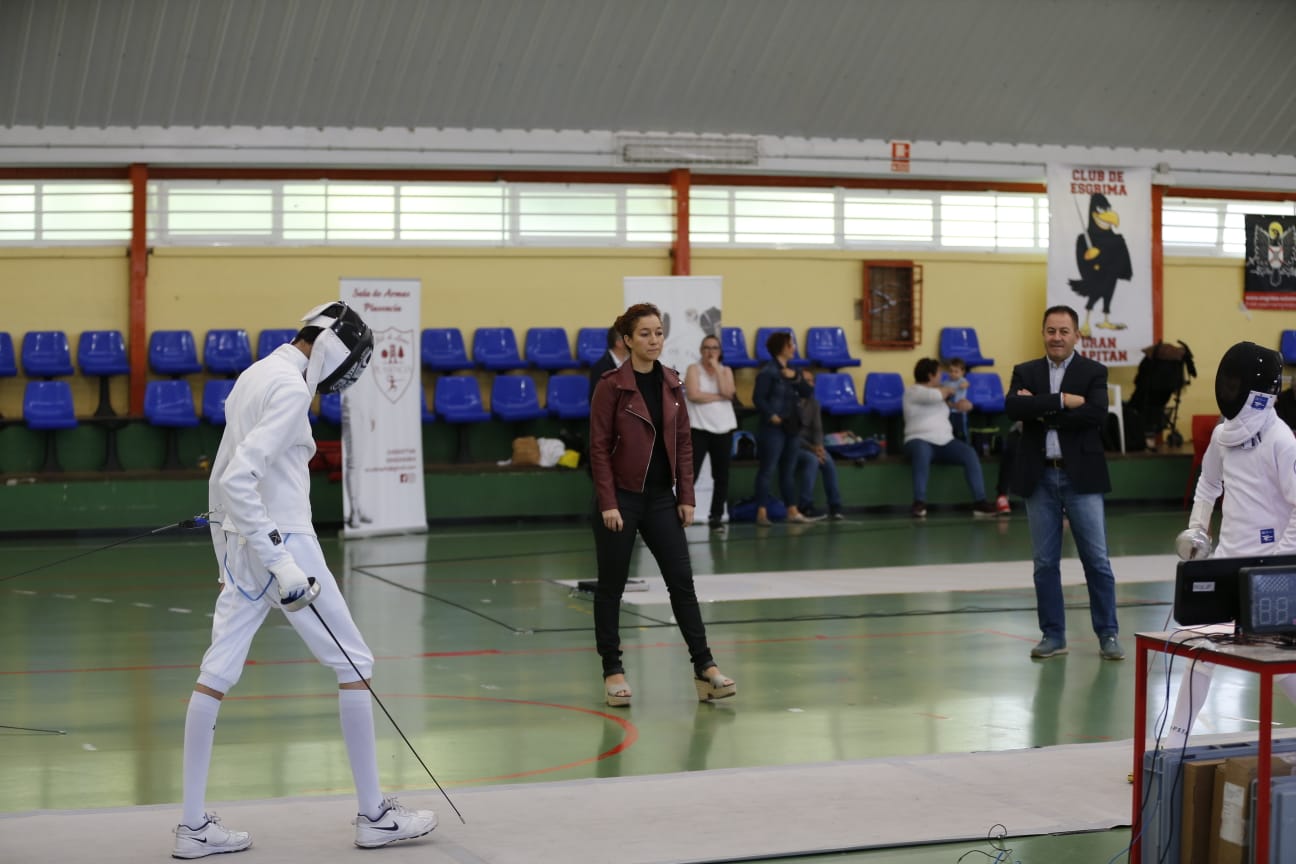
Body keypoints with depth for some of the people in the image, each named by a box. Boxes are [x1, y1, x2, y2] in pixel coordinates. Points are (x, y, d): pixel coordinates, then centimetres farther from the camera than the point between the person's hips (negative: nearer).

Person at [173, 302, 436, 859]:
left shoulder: (252, 377, 12)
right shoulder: (290, 388, -17)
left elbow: (219, 478, 18)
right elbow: (238, 478, -27)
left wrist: (228, 563, 26)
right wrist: (281, 565, -28)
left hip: (241, 544, 9)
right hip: (280, 543, -9)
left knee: (216, 677, 6)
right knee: (354, 665, 3)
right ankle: (374, 814, 10)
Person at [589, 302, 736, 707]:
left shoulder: (671, 383, 6)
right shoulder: (612, 385, -10)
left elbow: (683, 442, 8)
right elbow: (599, 447, -11)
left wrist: (686, 497, 3)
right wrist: (608, 503, -15)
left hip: (661, 497, 5)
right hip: (621, 497, -5)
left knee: (682, 580, 1)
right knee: (611, 585, 4)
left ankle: (704, 668, 2)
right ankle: (612, 670, 15)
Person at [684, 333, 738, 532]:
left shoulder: (726, 370, 11)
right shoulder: (693, 369, 1)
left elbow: (728, 392, -9)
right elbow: (693, 395, -14)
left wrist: (716, 368, -7)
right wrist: (718, 397, -8)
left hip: (723, 429, 4)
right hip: (699, 428, -4)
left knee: (721, 475, 5)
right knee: (690, 473, -9)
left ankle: (716, 516, 12)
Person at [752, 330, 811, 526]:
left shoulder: (792, 371, 14)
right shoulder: (768, 372, -10)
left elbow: (806, 392, 9)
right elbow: (758, 398, -15)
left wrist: (796, 378, -5)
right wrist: (771, 415, -22)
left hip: (792, 427, 8)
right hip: (773, 427, -8)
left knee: (789, 470, 11)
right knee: (767, 469, -6)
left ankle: (792, 511, 15)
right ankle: (762, 512, -6)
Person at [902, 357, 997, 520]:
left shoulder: (936, 391, 24)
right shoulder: (912, 391, -1)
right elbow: (937, 395, -17)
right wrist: (948, 389, 0)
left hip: (945, 442, 6)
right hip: (920, 441, -6)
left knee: (969, 453, -21)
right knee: (922, 452, -42)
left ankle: (979, 502, -26)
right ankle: (919, 502, -43)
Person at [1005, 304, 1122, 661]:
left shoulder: (1094, 372, 2)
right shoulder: (1025, 372, 8)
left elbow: (1097, 414, -15)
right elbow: (1013, 407, -12)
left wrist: (1041, 411, -13)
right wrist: (1062, 400, -18)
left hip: (1081, 476, -2)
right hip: (1039, 478, 2)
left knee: (1097, 560, 0)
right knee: (1045, 562, 7)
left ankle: (1108, 635, 9)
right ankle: (1053, 636, 15)